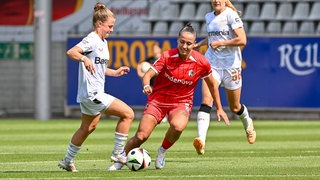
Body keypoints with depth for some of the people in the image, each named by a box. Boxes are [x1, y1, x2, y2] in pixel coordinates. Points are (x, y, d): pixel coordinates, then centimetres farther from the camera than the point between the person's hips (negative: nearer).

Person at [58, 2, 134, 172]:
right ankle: (117, 153, -3)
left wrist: (115, 72, 18)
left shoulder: (103, 42, 15)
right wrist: (84, 59, -48)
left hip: (94, 93, 10)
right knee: (128, 113, -12)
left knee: (88, 127, 22)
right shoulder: (91, 40, -15)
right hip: (92, 94, -10)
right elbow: (71, 52, -31)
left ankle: (68, 161, 33)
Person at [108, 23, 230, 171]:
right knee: (141, 136, -11)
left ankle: (162, 151, -4)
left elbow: (211, 84, 7)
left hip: (182, 102, 0)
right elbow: (148, 75, -16)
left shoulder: (201, 62, -10)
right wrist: (146, 85, -40)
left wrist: (219, 108, 12)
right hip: (158, 99, 0)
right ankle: (120, 161, 15)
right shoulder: (167, 56, -14)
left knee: (178, 126, -35)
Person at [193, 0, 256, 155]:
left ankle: (247, 124, 47)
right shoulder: (209, 17, 10)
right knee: (206, 101, -19)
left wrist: (219, 43, -18)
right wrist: (199, 44, 16)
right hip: (212, 65, 4)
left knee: (235, 107, 12)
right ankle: (201, 140, -32)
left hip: (231, 65, -4)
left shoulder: (231, 15, -10)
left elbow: (242, 40, -20)